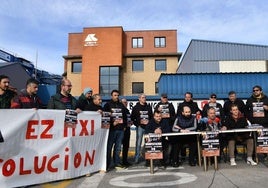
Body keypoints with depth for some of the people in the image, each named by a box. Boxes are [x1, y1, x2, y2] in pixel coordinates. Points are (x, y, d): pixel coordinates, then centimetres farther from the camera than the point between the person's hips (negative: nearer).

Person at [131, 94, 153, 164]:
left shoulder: (149, 107, 15)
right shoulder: (136, 107, 6)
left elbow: (152, 116, 15)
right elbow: (132, 118, 2)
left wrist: (149, 121, -4)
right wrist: (139, 122, -9)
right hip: (140, 127, -2)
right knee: (138, 143, -1)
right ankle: (136, 158, 8)